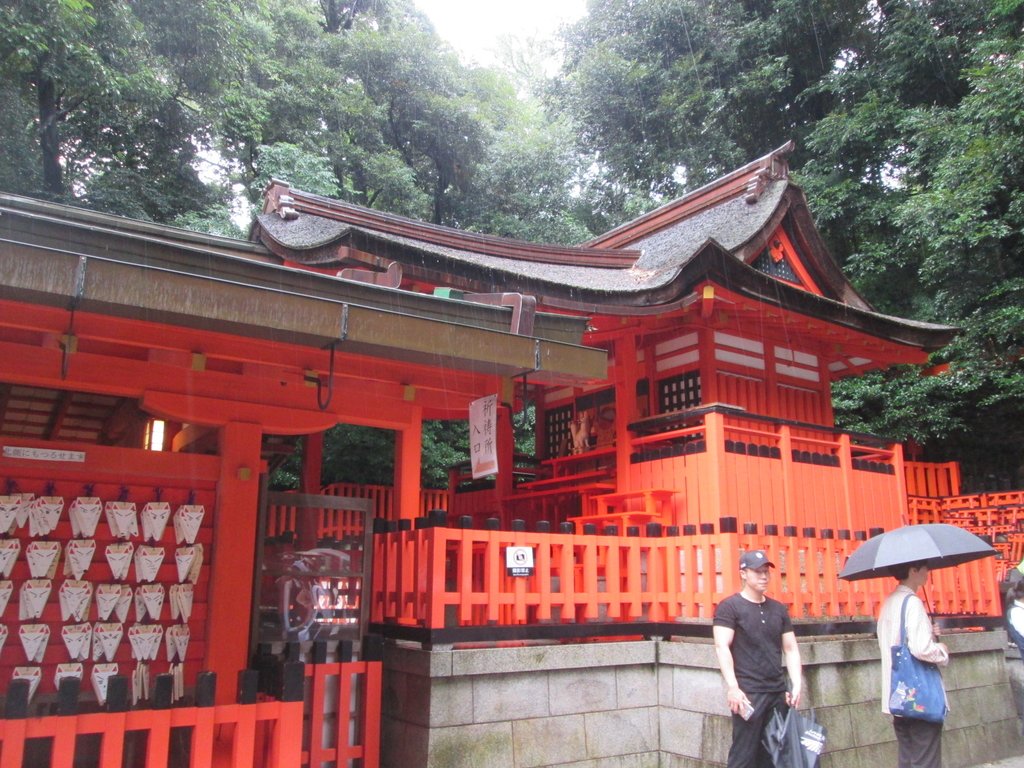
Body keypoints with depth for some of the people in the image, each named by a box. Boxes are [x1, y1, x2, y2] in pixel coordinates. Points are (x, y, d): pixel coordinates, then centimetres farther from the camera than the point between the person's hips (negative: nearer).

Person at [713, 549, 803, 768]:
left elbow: (791, 649, 15)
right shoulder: (729, 607, -4)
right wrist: (733, 687, -21)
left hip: (778, 692, 6)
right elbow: (722, 647, -12)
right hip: (748, 693, -6)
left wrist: (796, 685, 3)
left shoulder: (779, 609, 14)